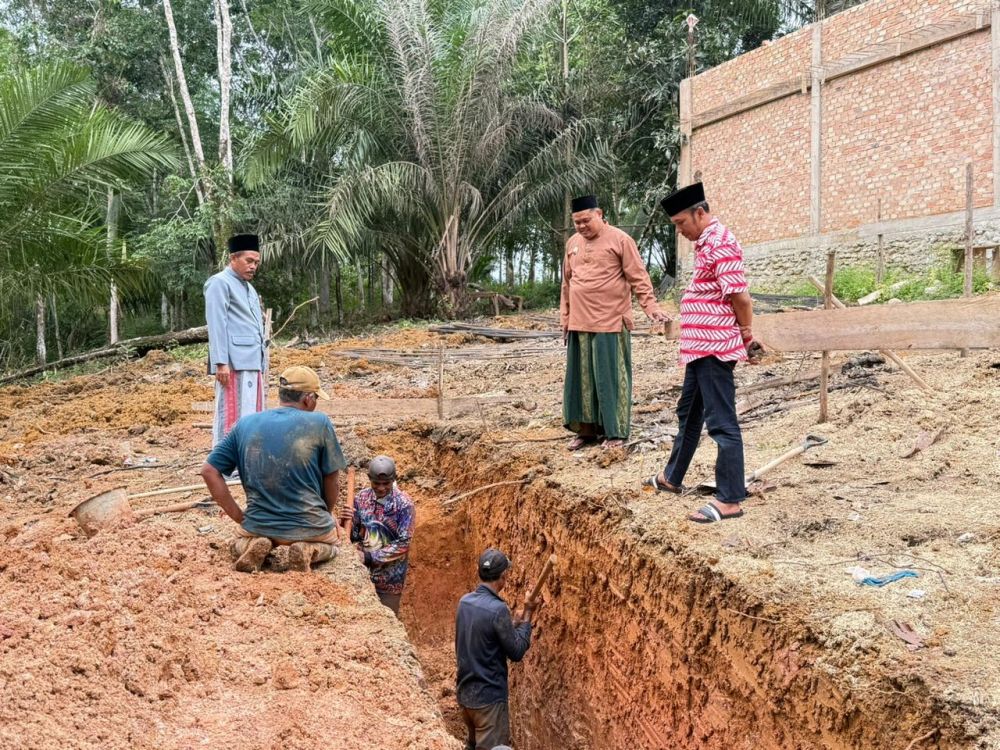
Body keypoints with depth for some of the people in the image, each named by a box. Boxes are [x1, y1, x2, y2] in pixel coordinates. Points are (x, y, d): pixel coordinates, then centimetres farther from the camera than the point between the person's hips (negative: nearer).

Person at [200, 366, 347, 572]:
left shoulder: (245, 424, 0)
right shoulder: (319, 423, -9)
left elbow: (209, 471, 1)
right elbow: (332, 480, -1)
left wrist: (239, 516, 6)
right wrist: (325, 515, 17)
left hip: (258, 525, 2)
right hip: (308, 526, -2)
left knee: (238, 544, 37)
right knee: (330, 541, 34)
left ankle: (253, 546, 2)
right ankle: (309, 550, 0)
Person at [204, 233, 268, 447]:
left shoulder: (250, 289, 25)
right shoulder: (219, 283, -2)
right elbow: (216, 325, -11)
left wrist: (263, 366, 21)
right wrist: (221, 362, -19)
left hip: (253, 364, 9)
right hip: (234, 364, -9)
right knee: (232, 417, -10)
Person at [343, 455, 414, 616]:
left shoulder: (404, 504, -13)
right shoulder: (361, 498, -1)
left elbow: (402, 544, -17)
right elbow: (354, 536, 3)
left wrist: (370, 557, -21)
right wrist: (346, 523, -18)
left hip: (390, 576, -3)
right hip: (363, 571, 4)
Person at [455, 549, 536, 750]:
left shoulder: (464, 602, 1)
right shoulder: (498, 609, -22)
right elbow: (516, 652, -13)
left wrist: (513, 624, 11)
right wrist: (527, 617, -5)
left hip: (465, 692, 8)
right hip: (489, 697, -8)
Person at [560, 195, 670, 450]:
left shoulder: (620, 240, -4)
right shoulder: (572, 243, 13)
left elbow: (639, 278, -5)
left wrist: (651, 308, -14)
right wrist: (565, 318, 16)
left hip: (611, 323, -5)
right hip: (579, 324, 6)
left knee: (611, 377, -1)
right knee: (581, 377, 8)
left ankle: (616, 432, 7)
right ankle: (586, 429, 18)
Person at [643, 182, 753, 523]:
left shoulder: (720, 244, -16)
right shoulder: (706, 244, 17)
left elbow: (740, 296, -21)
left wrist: (747, 336, -8)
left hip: (714, 349, -11)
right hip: (699, 347, 11)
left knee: (722, 422, -7)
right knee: (688, 414, 22)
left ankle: (730, 500, -1)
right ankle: (672, 478, 37)